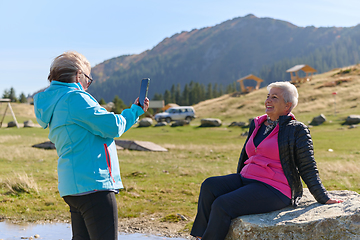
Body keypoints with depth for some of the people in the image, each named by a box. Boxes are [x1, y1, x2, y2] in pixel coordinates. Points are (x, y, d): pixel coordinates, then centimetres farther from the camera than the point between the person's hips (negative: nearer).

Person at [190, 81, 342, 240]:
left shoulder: (297, 130, -2)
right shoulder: (256, 124, 17)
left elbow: (308, 169, 0)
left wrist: (324, 199, -3)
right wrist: (236, 184, 29)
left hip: (273, 190, -7)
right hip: (246, 180, 7)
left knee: (221, 206, -25)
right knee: (209, 186, -19)